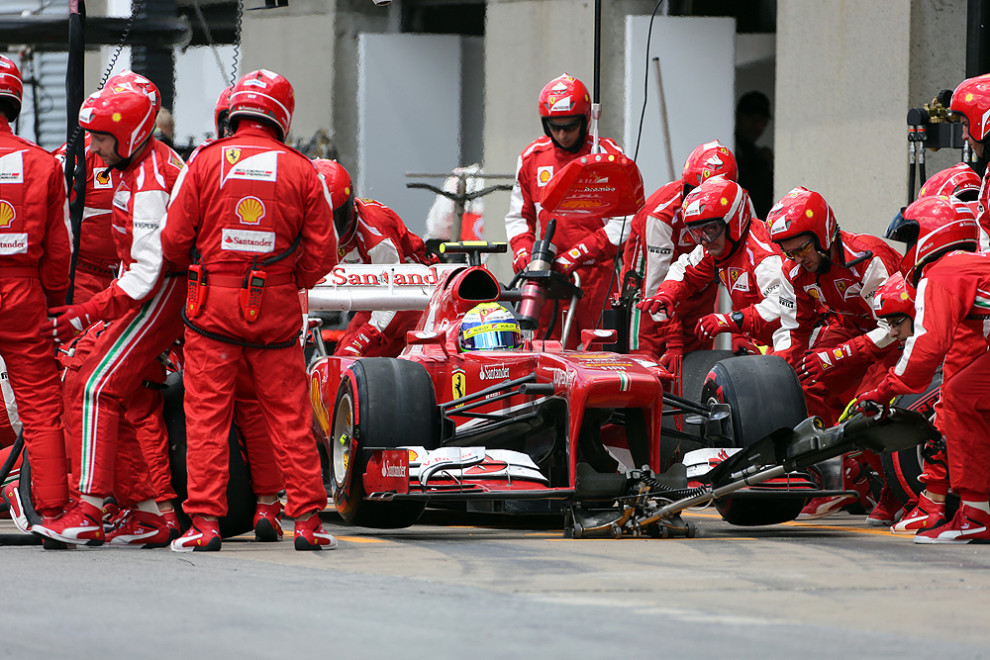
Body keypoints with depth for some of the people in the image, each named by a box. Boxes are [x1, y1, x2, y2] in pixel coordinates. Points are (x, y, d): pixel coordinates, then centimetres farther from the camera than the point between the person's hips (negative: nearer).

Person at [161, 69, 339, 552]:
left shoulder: (206, 162, -2)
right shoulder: (301, 171, 1)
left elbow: (174, 240, -3)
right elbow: (323, 252, 0)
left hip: (212, 301, -1)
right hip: (276, 309, 1)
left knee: (207, 415, 2)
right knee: (290, 416, 7)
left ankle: (205, 522, -4)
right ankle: (307, 520, 7)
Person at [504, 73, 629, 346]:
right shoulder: (532, 157, 15)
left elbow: (622, 224, -3)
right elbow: (519, 216, 22)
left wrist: (575, 256, -11)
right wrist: (522, 252, 1)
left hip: (597, 270, -3)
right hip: (548, 273, 3)